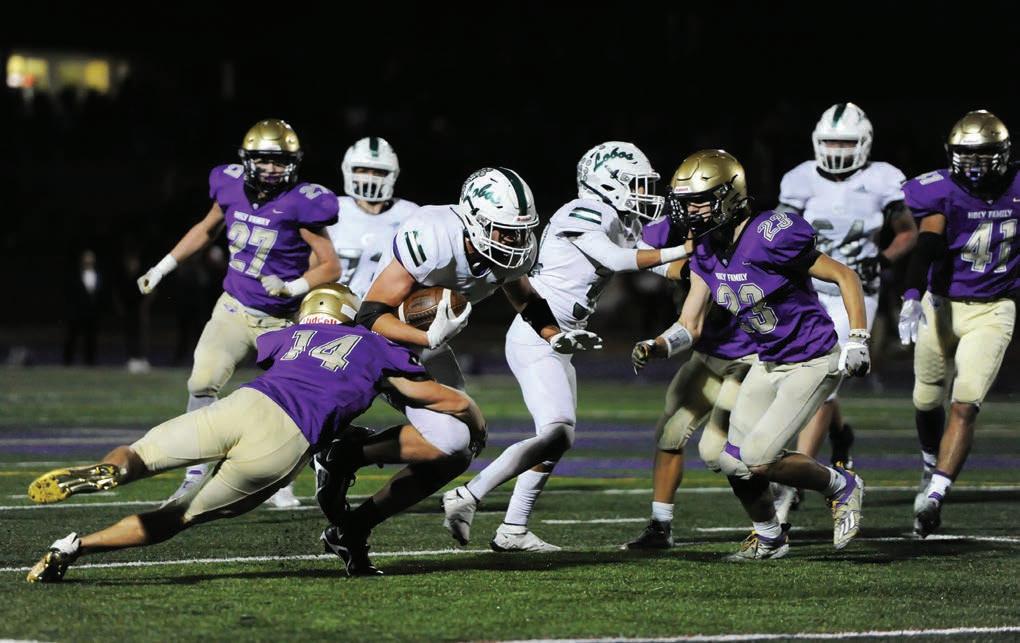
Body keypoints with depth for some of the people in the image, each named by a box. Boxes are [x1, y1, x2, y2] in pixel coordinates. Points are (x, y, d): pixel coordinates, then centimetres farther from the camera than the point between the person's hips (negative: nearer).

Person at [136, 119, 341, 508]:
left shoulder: (299, 205, -18)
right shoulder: (232, 188, -5)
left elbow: (331, 267, -13)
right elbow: (207, 229, 17)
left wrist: (293, 287, -29)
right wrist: (162, 268, 18)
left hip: (281, 320, -3)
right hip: (234, 310, 3)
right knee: (202, 383, -13)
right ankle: (197, 472, -3)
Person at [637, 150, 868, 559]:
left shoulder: (769, 238, -26)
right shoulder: (706, 253, -1)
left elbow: (845, 277, -18)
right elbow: (690, 326, 0)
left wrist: (857, 341, -21)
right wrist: (656, 348, -20)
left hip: (813, 364, -8)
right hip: (768, 365, 8)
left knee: (757, 460, -15)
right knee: (733, 460, 6)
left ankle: (842, 487, 10)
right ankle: (769, 539, 31)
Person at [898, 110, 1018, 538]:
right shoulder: (943, 193, -16)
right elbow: (927, 250, -31)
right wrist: (912, 298, -45)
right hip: (941, 307, 0)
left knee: (965, 407, -14)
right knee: (928, 401, 15)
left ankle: (935, 495, -17)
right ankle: (932, 467, 44)